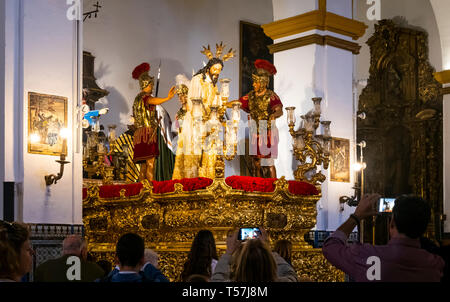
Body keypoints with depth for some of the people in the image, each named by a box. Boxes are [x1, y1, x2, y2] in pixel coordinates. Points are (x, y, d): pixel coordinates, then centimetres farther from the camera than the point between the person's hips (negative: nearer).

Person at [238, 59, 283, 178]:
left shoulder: (271, 96, -9)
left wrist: (273, 115, -39)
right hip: (254, 132, 6)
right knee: (256, 162, 7)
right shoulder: (251, 95, 10)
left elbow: (279, 111, -19)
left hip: (267, 132, -6)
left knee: (268, 162, -9)